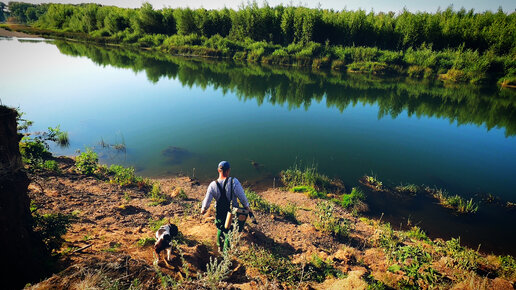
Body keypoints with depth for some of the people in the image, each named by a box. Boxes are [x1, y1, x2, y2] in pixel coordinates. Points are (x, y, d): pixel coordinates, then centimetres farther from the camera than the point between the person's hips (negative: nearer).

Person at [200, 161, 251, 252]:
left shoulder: (213, 185, -15)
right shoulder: (234, 181, -23)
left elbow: (207, 201, -7)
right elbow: (242, 196, -19)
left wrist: (203, 209, 12)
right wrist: (247, 207, -3)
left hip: (220, 212, 3)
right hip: (233, 213, -3)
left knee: (220, 229, 27)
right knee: (229, 232, 13)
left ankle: (220, 246, 48)